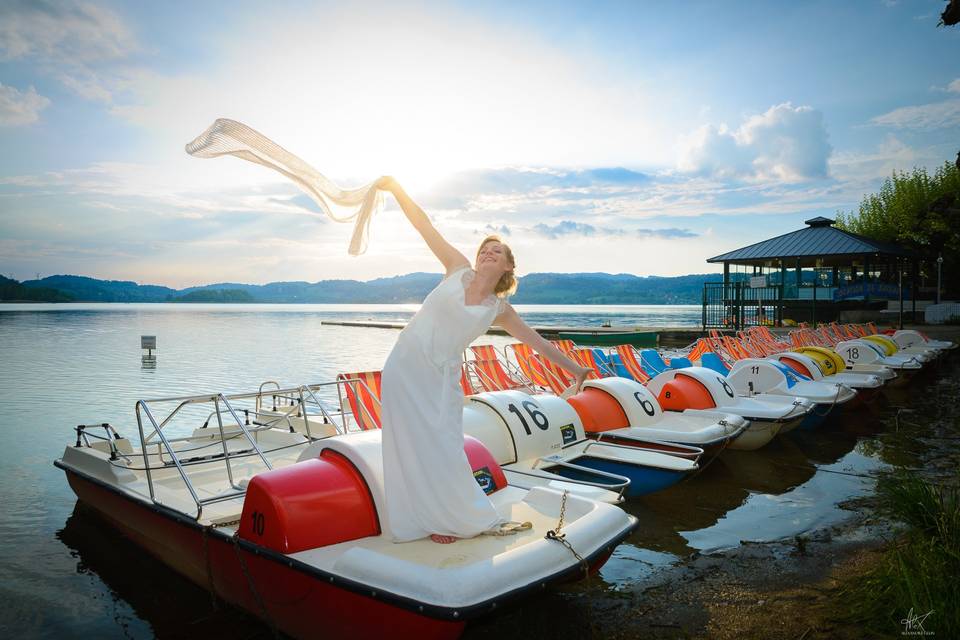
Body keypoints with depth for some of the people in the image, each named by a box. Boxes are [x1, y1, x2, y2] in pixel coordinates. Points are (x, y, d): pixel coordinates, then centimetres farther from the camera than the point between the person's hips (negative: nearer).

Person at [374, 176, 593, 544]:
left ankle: (454, 517, 26)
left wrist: (574, 368, 14)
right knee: (413, 446, 4)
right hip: (406, 366, -1)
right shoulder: (458, 270, 1)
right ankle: (433, 517, 21)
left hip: (440, 379, 1)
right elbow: (425, 227, -2)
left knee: (443, 450, 3)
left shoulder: (498, 309, 3)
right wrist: (395, 189, -4)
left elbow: (537, 341, 10)